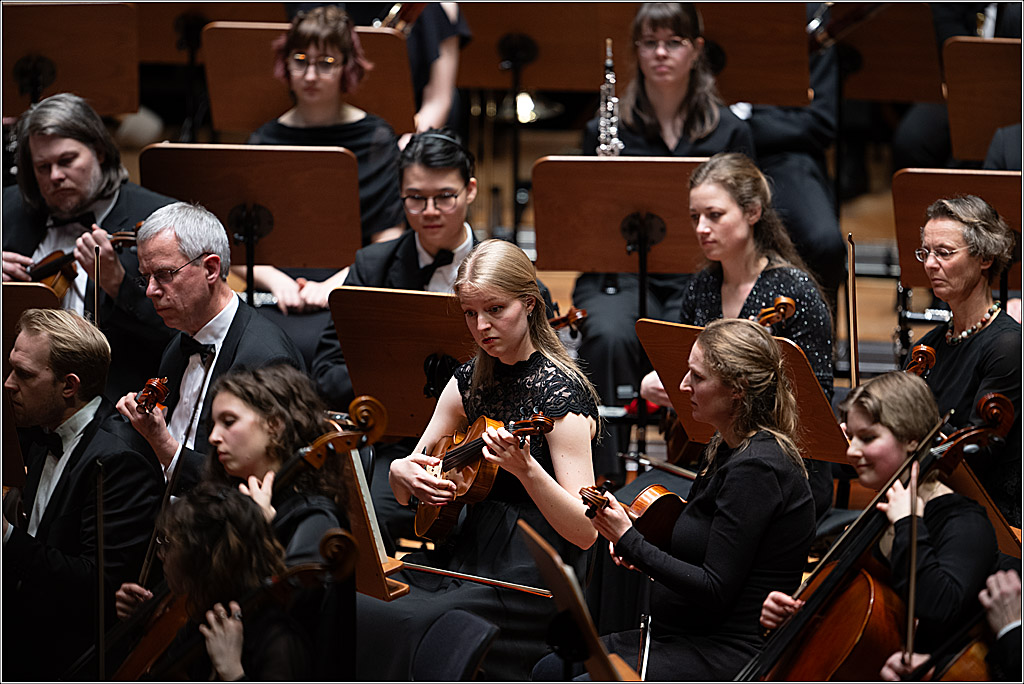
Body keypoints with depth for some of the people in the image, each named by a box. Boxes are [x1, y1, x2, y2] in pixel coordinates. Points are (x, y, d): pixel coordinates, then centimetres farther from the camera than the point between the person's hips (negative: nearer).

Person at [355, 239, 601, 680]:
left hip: (533, 577, -7)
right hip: (463, 555, 7)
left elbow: (586, 533, -17)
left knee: (402, 627, -29)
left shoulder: (559, 392, -12)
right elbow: (406, 494, 18)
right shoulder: (470, 380, 9)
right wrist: (400, 472, -7)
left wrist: (525, 469, -33)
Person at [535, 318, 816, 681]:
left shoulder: (756, 467, -20)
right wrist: (638, 546, 4)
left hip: (731, 654, -10)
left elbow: (715, 590, -22)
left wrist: (630, 541, -17)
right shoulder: (726, 447, 11)